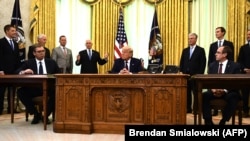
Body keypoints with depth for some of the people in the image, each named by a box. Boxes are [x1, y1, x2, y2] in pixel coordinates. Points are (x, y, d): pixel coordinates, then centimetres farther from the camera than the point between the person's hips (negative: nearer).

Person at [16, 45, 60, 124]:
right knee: (20, 92, -26)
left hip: (49, 88, 0)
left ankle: (46, 114, -11)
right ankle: (36, 114, -8)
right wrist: (23, 72, -23)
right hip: (33, 88, 1)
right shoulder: (28, 63, 12)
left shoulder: (51, 62, 15)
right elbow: (17, 71, 2)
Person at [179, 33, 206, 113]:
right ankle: (188, 108, 14)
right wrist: (181, 72, 3)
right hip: (186, 74, 4)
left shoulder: (201, 50, 0)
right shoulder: (185, 50, 14)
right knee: (187, 92, 6)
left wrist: (200, 74, -11)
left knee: (196, 93, -1)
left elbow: (203, 63, -5)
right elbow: (181, 62, 14)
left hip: (196, 75, -4)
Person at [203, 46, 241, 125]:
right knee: (203, 96, -27)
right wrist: (213, 89, -16)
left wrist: (224, 90, -23)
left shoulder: (235, 66, 1)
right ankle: (208, 121, -18)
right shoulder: (212, 65, 13)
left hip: (229, 92, -3)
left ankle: (223, 121, -20)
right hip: (214, 91, 3)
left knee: (232, 98, -37)